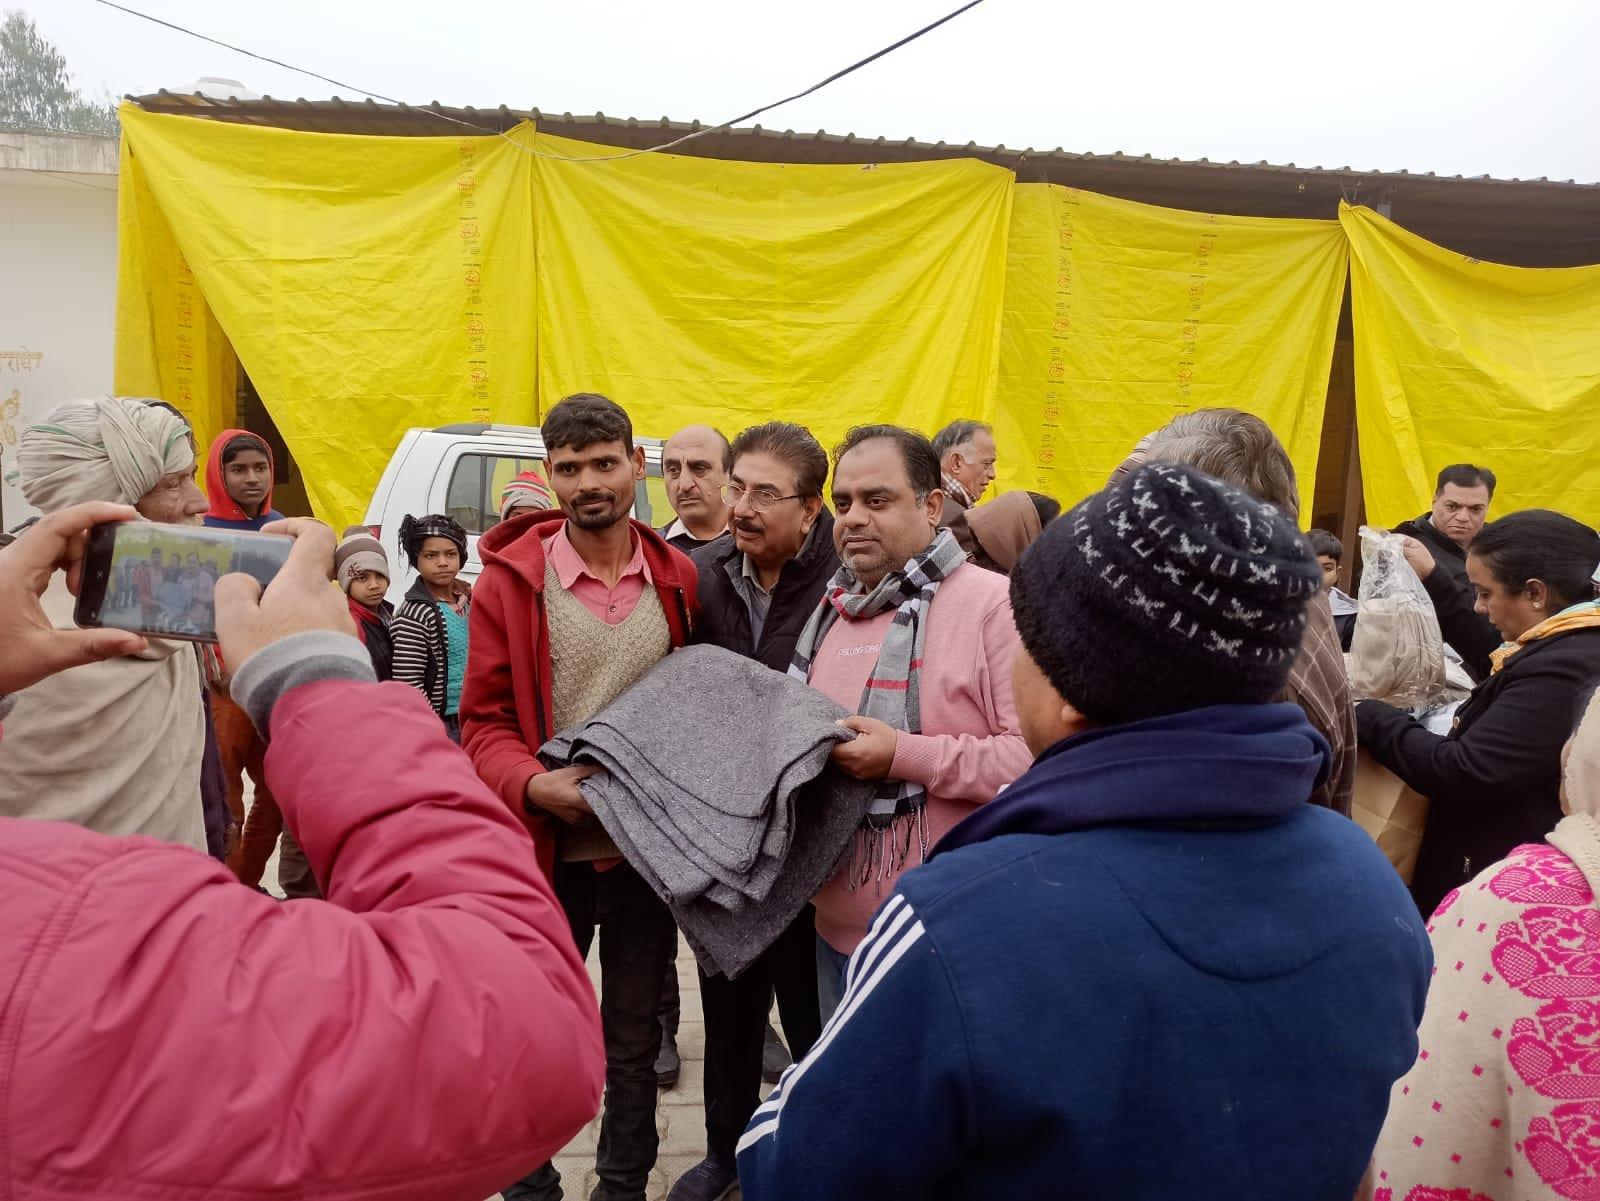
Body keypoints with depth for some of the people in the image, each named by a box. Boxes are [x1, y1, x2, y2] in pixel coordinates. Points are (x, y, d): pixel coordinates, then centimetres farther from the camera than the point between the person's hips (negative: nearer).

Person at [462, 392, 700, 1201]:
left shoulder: (678, 578, -1)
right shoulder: (511, 578, -9)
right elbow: (483, 721, -7)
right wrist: (532, 784, -24)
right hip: (550, 847, -2)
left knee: (635, 1040, 18)